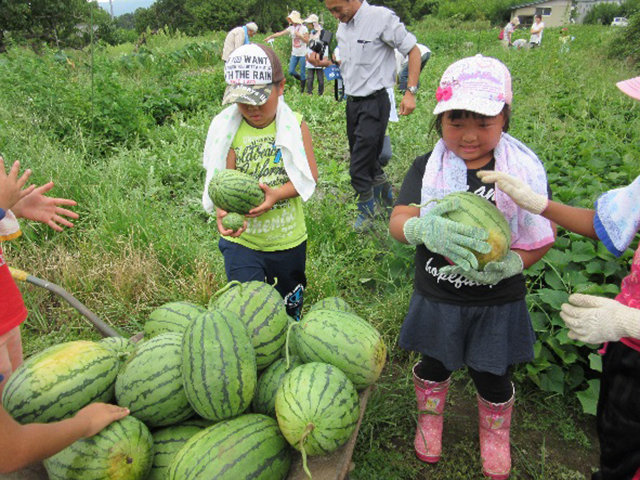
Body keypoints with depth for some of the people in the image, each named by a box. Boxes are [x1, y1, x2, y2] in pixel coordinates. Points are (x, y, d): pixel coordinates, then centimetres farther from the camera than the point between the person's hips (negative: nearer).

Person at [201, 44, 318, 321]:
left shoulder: (295, 125, -8)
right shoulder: (228, 129, -9)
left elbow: (309, 177, -10)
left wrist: (277, 194, -28)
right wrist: (224, 212, -35)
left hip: (287, 237, 2)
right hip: (241, 239, -1)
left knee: (289, 305, 22)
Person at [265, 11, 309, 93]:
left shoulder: (303, 28, -6)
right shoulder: (291, 28, 7)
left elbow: (307, 41, -10)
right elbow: (280, 33, 5)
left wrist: (299, 35, -18)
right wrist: (270, 37, 1)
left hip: (302, 54, -5)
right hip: (294, 54, 5)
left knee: (302, 73, -2)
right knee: (291, 71, -1)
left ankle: (302, 90, 9)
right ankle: (302, 79, 26)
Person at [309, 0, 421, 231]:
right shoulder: (342, 26, 9)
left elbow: (413, 50, -7)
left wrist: (411, 92, -15)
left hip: (374, 102, -7)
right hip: (352, 101, 8)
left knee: (359, 167, -7)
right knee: (366, 158, 16)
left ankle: (367, 213, 14)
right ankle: (387, 199, 37)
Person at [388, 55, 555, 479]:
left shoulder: (523, 169, -10)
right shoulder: (427, 168, -10)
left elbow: (546, 233, -5)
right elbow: (398, 222, -22)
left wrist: (511, 264, -23)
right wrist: (422, 228, -45)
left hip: (498, 302, 0)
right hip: (437, 297, 0)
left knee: (493, 379, 17)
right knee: (434, 366, 21)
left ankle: (495, 435, 50)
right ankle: (430, 419, 53)